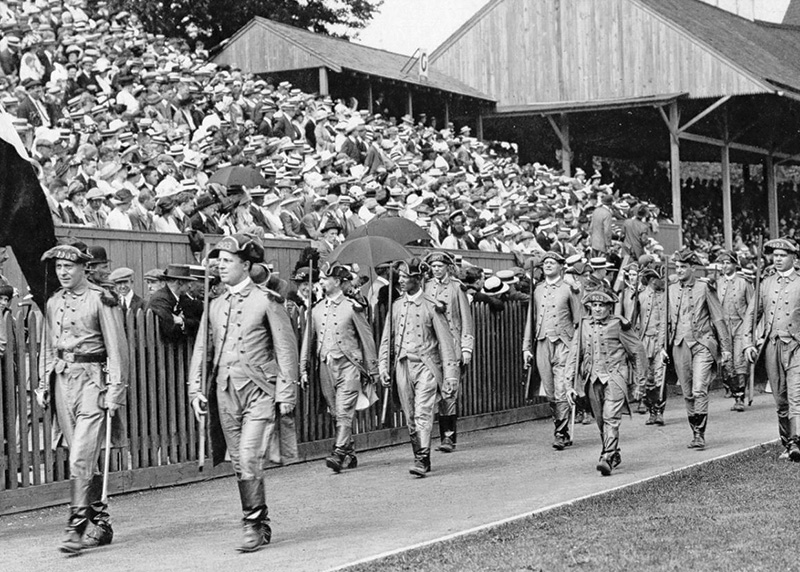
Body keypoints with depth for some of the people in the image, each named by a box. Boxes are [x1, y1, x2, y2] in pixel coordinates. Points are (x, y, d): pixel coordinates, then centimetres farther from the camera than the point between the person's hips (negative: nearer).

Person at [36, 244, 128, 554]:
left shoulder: (101, 300, -7)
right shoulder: (54, 303, 13)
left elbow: (117, 348, -9)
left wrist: (115, 389, -14)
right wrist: (43, 385, 14)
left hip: (92, 380, -7)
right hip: (62, 380, 7)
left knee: (81, 458, -13)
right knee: (82, 458, 11)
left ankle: (77, 528, -11)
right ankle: (100, 525, 19)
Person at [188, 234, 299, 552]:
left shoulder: (266, 301, -2)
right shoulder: (215, 305, 13)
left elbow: (286, 348, -3)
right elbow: (201, 349, 14)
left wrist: (286, 394, -7)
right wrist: (196, 389, 3)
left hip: (259, 391, -5)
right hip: (225, 393, 6)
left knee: (249, 460, -15)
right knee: (239, 464, 8)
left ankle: (254, 525, -4)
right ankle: (261, 526, 18)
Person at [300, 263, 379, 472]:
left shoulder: (352, 307, -4)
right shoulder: (316, 309, 10)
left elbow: (367, 339, 0)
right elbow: (309, 340, 14)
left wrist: (372, 371, 1)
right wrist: (303, 370, 11)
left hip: (347, 364, -5)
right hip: (325, 365, 5)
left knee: (344, 412, -12)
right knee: (336, 413, 9)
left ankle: (339, 453, -16)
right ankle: (350, 455, 17)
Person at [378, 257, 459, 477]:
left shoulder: (431, 306, -4)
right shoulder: (396, 305, 9)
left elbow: (445, 341, -3)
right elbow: (387, 339, 15)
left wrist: (450, 374, -6)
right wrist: (383, 367, 7)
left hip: (425, 365, -5)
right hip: (402, 366, 5)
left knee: (423, 413, -14)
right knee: (410, 417, 8)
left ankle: (422, 459, -16)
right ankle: (419, 456, 18)